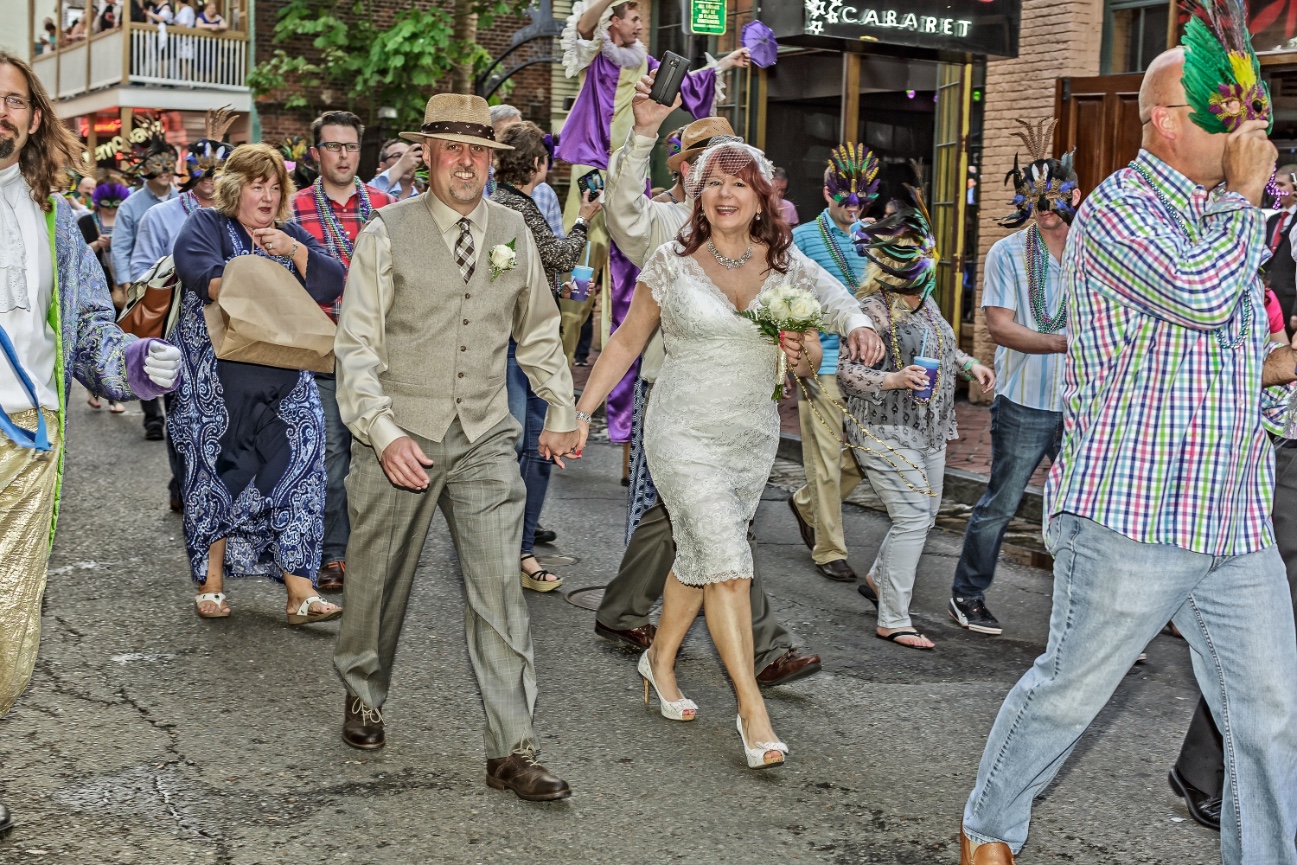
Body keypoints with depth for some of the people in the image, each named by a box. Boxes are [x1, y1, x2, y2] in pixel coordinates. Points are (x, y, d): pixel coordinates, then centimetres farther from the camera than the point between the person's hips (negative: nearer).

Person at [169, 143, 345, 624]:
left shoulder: (290, 235, 17)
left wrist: (295, 251, -13)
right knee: (219, 474, 3)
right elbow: (196, 265, -20)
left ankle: (300, 592, -5)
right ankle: (210, 584, 17)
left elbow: (332, 285, 3)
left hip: (284, 385, 3)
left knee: (292, 474, -4)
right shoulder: (207, 225, 3)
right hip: (219, 385, -3)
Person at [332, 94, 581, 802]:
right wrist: (382, 432, -17)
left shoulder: (513, 232, 8)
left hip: (485, 439, 2)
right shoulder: (387, 233, -4)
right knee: (380, 580, 11)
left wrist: (561, 413, 19)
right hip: (400, 437, -2)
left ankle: (511, 751, 0)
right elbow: (356, 344, -7)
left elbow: (539, 332, 20)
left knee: (499, 589, -5)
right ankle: (363, 696, 38)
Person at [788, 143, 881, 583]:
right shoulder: (803, 237, -1)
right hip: (822, 364, -5)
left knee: (863, 454, 7)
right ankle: (829, 551, 10)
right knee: (826, 459, -2)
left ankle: (805, 504, 32)